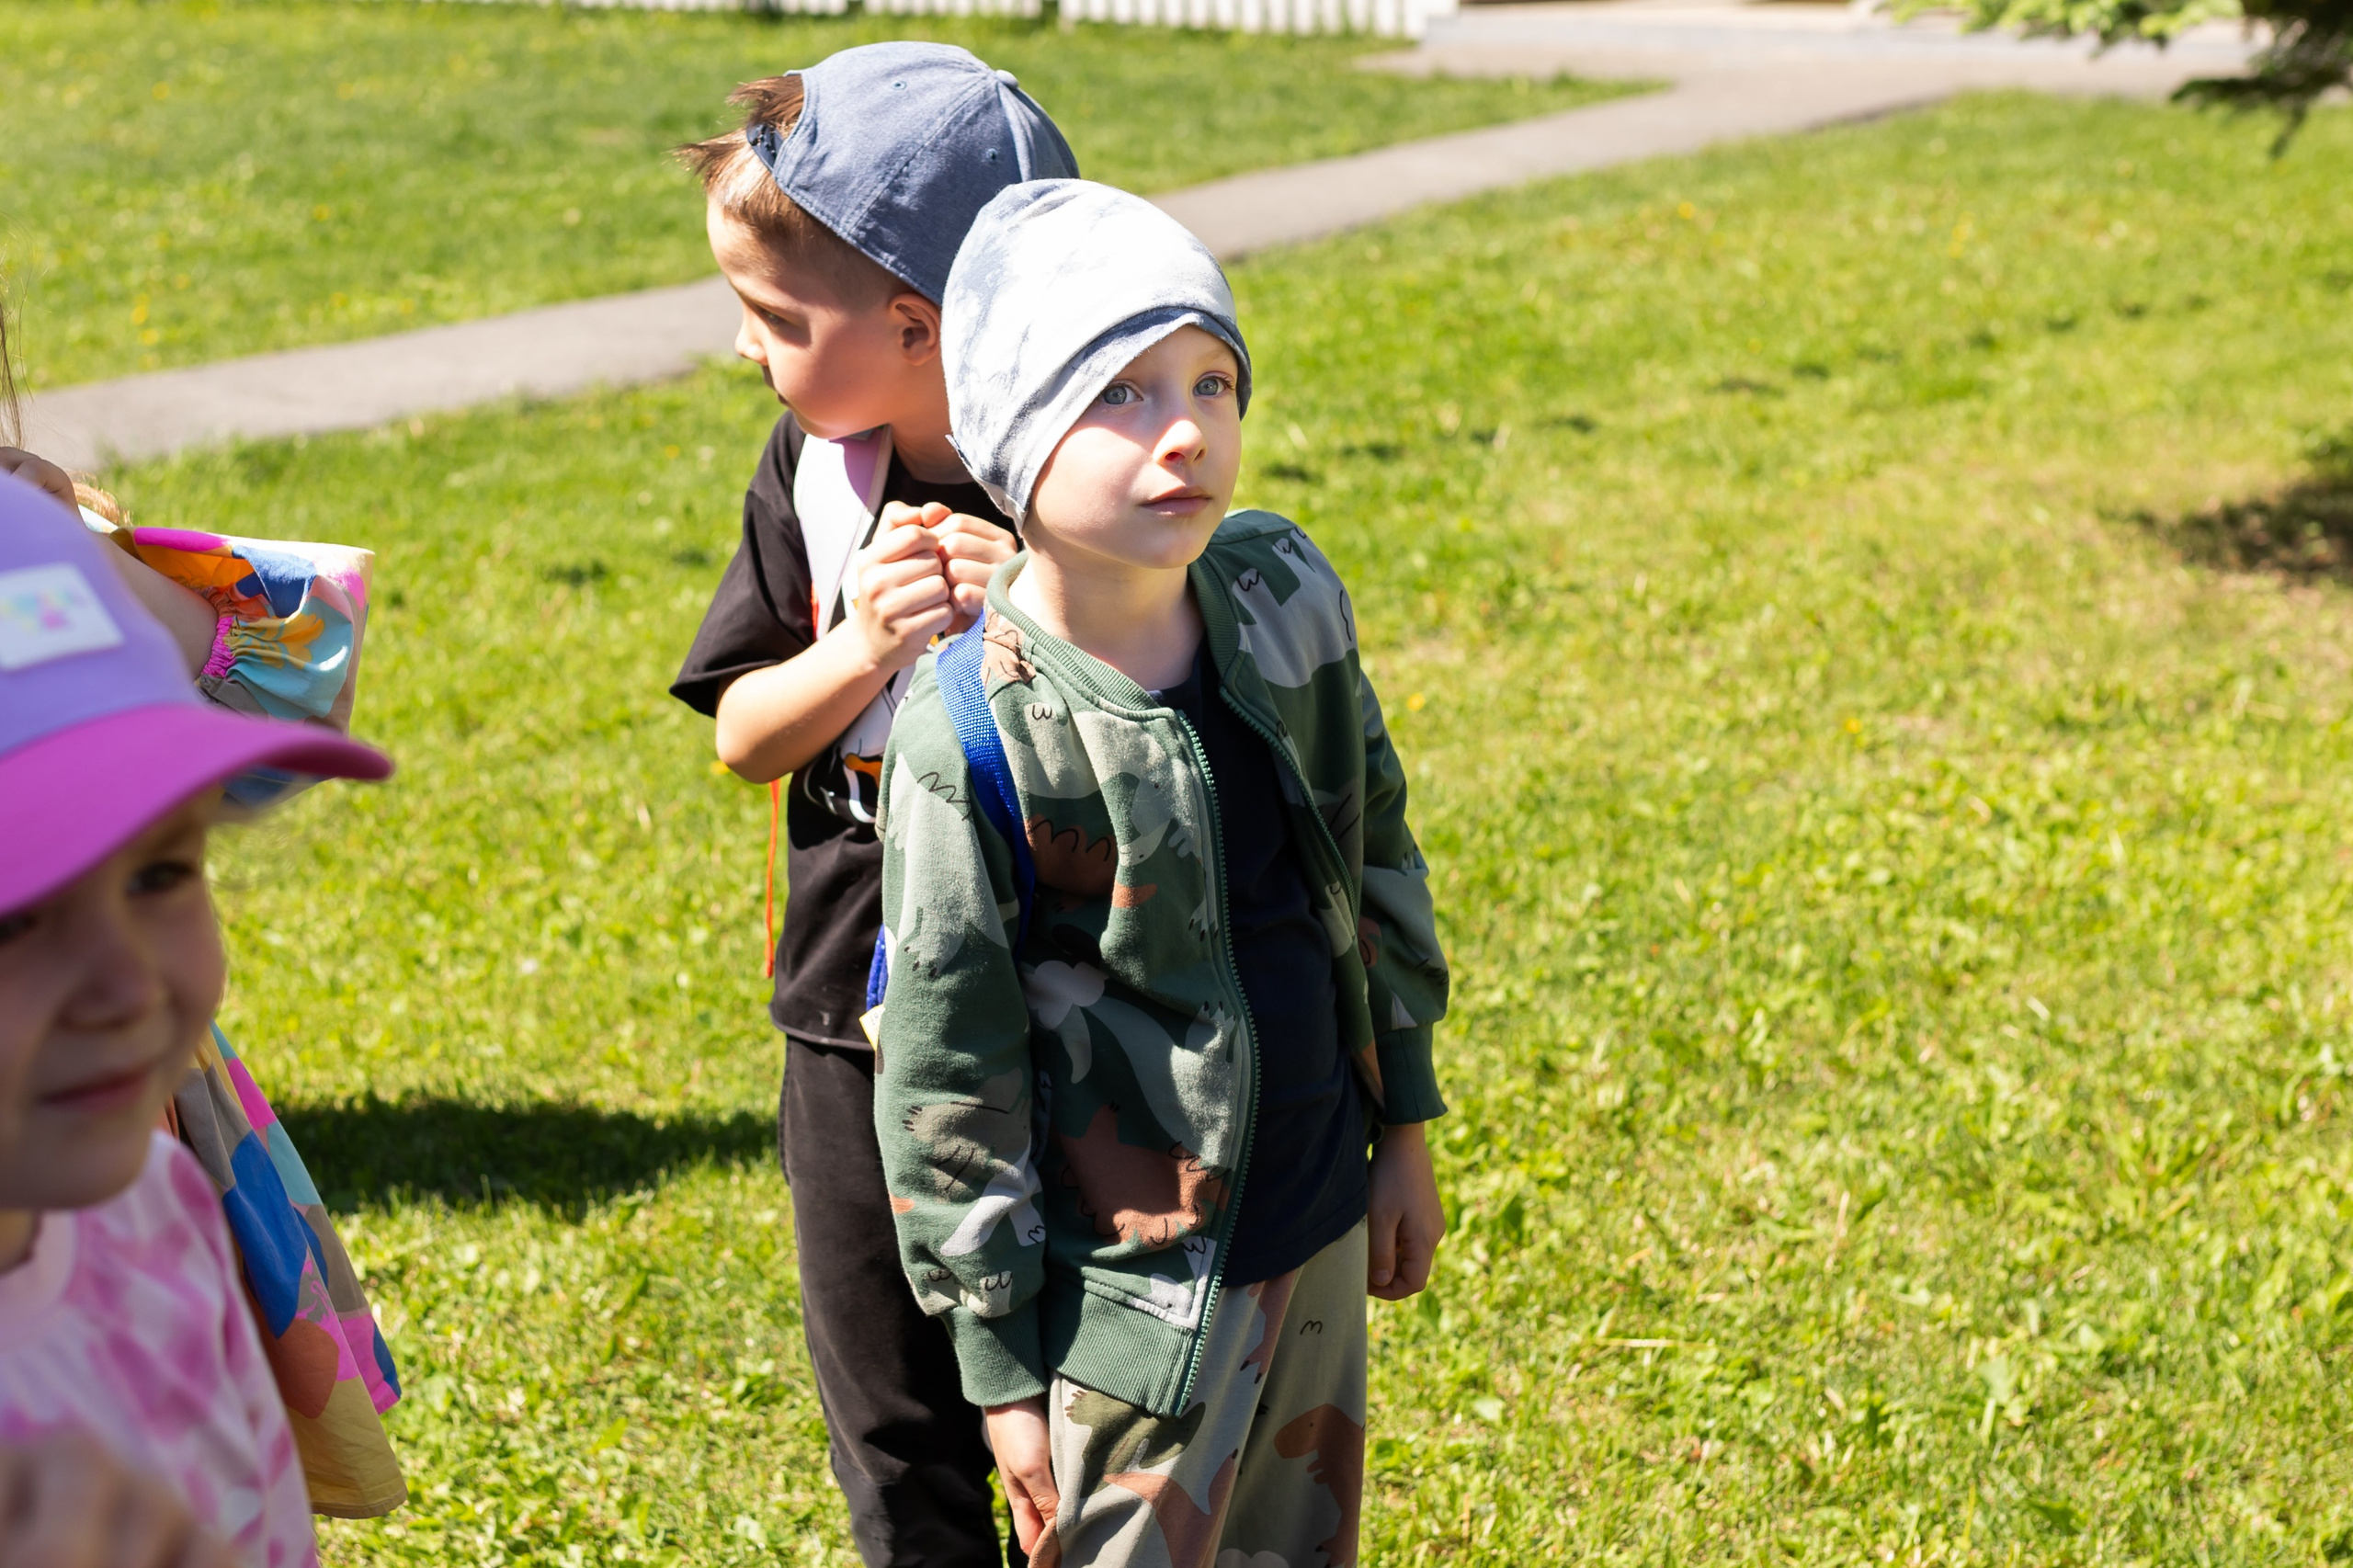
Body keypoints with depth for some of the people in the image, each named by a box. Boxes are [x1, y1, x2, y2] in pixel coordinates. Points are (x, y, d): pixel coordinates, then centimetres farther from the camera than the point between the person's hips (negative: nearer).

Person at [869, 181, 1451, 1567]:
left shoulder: (1286, 593, -6)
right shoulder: (971, 737, -21)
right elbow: (947, 1075, -14)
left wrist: (1407, 1130, 14)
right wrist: (1000, 1362, -9)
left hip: (1321, 1232, 6)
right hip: (1139, 1284, -6)